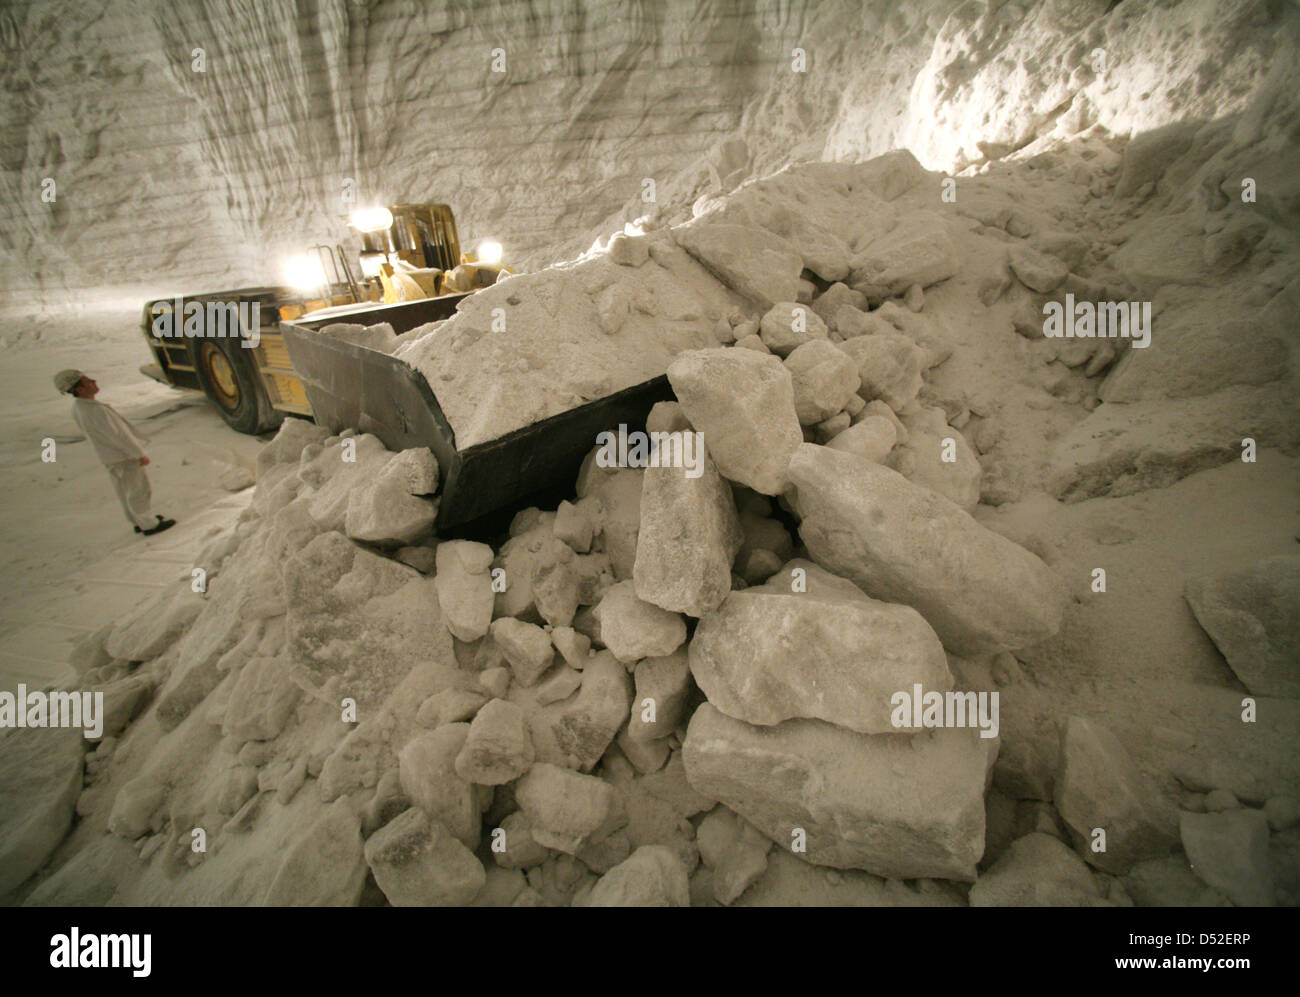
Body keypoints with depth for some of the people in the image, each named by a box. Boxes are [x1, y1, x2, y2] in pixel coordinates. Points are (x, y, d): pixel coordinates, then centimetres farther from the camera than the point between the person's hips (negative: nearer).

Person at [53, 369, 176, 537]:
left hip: (108, 455, 9)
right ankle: (149, 525, 16)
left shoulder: (76, 408, 0)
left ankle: (139, 522, 33)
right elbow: (120, 436, -25)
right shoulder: (96, 410, -30)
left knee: (125, 491, 20)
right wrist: (140, 455, -17)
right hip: (124, 457, -9)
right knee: (139, 491, 5)